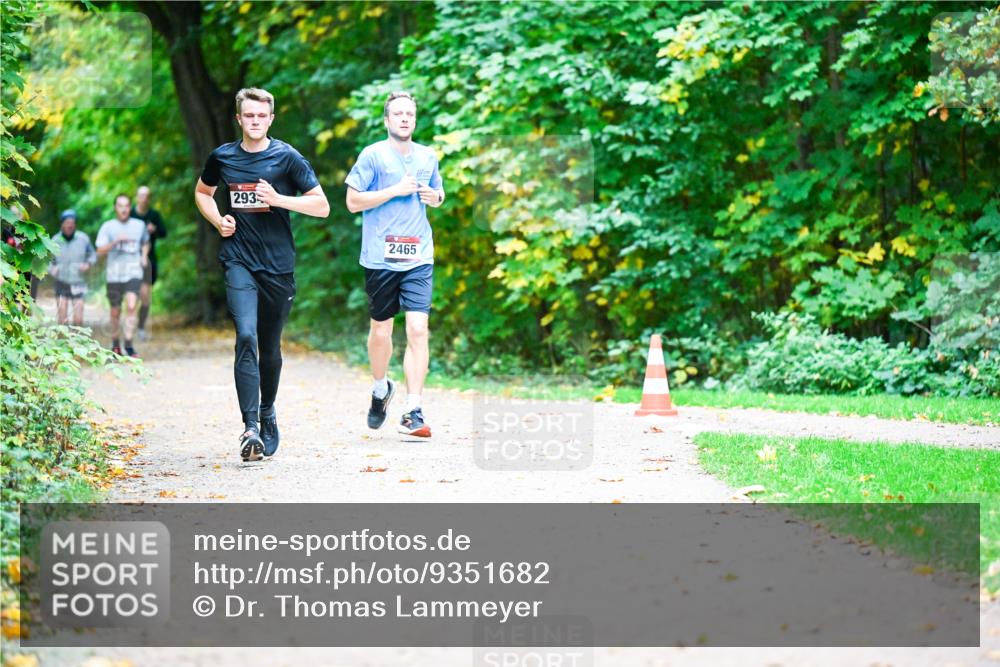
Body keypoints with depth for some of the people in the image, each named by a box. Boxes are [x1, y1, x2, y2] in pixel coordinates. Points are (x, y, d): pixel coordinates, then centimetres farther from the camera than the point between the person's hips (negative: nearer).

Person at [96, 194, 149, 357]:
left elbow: (146, 243, 28)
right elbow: (100, 251, -3)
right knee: (115, 311, 8)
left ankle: (129, 345, -18)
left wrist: (144, 256, 9)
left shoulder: (139, 225, 10)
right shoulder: (108, 227, 3)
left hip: (134, 272, 0)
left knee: (132, 306, -19)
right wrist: (115, 242, -18)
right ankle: (115, 344, 25)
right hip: (114, 274, 0)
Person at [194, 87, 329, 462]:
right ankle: (250, 427, -22)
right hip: (239, 261, 0)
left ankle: (267, 414, 34)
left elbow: (322, 207, -4)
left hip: (278, 263, 0)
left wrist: (279, 199, -17)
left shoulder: (287, 158, -2)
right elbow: (202, 193, 25)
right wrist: (218, 221, 5)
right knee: (246, 337, -18)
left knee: (270, 347, 11)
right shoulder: (222, 158, 5)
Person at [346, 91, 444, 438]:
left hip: (419, 257, 2)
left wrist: (435, 196, 4)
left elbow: (437, 194, 27)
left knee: (418, 330, -10)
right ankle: (380, 388, 38)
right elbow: (353, 201, -6)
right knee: (381, 330, 9)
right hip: (380, 257, -2)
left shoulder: (427, 157, 12)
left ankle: (413, 412, -10)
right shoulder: (372, 155, -2)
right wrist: (395, 190, -13)